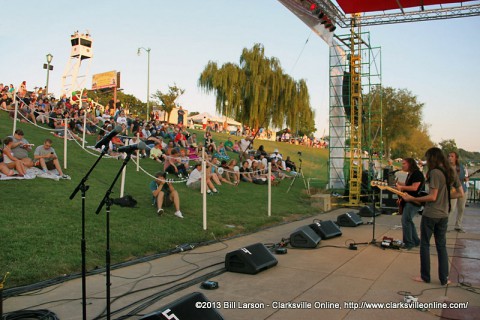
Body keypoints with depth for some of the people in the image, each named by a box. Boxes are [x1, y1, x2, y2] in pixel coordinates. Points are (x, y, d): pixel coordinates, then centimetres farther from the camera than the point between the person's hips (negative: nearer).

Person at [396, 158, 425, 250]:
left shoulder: (417, 174, -14)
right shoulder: (410, 174, 17)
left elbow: (414, 187, -22)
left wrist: (401, 187, -16)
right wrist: (400, 183, 12)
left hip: (413, 201, -11)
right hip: (408, 201, 11)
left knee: (405, 221, -12)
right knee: (408, 221, 15)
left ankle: (408, 243, -7)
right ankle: (416, 241, 24)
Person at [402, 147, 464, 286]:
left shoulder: (434, 172, -17)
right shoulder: (451, 173, 6)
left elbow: (432, 197, -20)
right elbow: (460, 193, 11)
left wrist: (412, 199, -15)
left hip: (430, 214, -7)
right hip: (444, 215, 7)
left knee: (425, 244, 6)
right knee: (441, 246, 14)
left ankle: (425, 276, 13)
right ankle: (444, 278, 16)